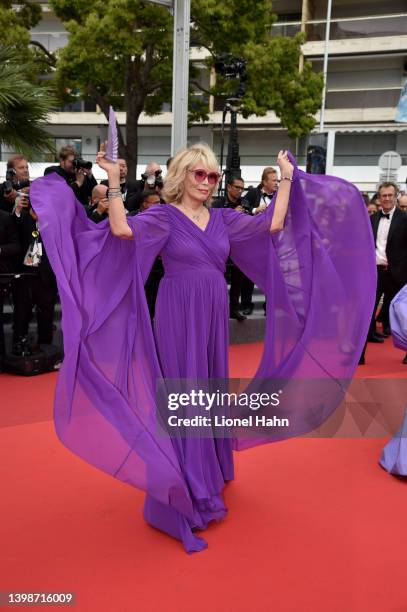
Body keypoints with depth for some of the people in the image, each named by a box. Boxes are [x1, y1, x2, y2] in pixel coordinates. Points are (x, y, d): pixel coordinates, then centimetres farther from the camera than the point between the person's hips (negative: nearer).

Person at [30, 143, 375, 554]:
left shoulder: (223, 219, 9)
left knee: (210, 391, 15)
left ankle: (208, 478, 34)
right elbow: (122, 229, -24)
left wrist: (287, 179, 5)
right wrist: (114, 181, -26)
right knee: (181, 394, 0)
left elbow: (274, 225, 3)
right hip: (179, 317, -6)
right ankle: (183, 490, 12)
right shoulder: (163, 216, -6)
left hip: (214, 316, 6)